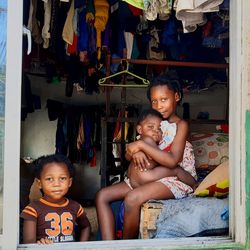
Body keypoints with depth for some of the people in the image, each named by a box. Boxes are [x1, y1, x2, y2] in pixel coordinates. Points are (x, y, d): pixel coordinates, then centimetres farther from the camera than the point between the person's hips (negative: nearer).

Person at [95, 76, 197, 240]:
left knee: (132, 199, -34)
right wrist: (135, 152, -15)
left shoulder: (181, 125, -4)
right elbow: (129, 154, 10)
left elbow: (172, 161, -21)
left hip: (177, 179, -8)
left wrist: (141, 145, -19)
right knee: (102, 196, -6)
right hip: (150, 176, 8)